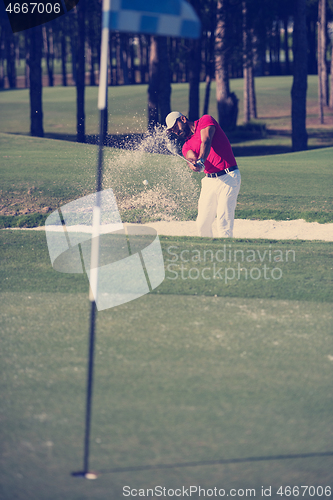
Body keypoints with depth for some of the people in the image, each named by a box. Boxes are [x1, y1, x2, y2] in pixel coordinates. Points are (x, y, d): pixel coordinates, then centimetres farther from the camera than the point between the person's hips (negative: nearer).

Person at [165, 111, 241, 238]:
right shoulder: (187, 146, 15)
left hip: (228, 178, -7)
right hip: (209, 180, 7)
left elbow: (206, 142, -16)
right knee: (202, 224, 3)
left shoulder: (206, 120, 2)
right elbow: (192, 158, -8)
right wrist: (193, 163, -33)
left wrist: (201, 161, -34)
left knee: (224, 224, -13)